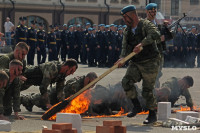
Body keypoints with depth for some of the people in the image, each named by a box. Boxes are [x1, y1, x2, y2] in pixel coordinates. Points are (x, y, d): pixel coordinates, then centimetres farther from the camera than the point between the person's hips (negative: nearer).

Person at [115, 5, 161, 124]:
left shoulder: (145, 25, -12)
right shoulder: (127, 31, 8)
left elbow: (156, 34, -30)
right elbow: (125, 47, 1)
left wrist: (141, 44, -39)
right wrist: (122, 58, -19)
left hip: (150, 63, -6)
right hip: (136, 63, 6)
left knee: (147, 90, -5)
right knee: (127, 81, -15)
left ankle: (153, 115, 13)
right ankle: (137, 106, 2)